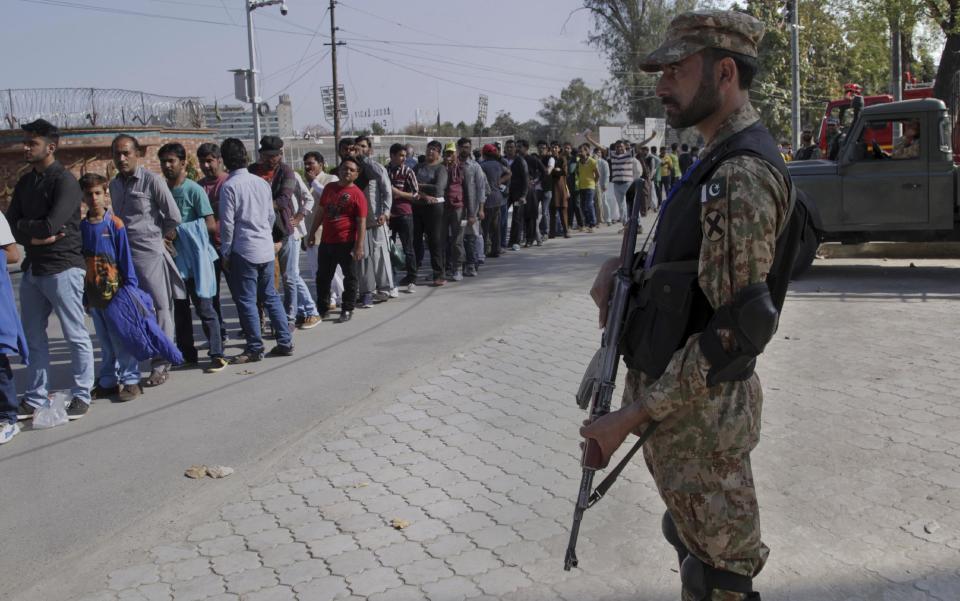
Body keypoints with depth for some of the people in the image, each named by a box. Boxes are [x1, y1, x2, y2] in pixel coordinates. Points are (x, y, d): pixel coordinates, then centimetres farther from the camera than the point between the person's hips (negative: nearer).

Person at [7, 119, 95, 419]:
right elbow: (11, 223, 6)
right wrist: (34, 235, -11)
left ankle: (81, 395, 10)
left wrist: (23, 226, -3)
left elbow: (51, 225, -19)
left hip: (62, 268, -8)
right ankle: (35, 398, 21)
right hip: (32, 268, 8)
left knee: (75, 335, 1)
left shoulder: (64, 181, -10)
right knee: (33, 336, 12)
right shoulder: (24, 183, 14)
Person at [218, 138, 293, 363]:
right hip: (266, 249, 6)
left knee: (246, 301, 1)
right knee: (271, 296, 15)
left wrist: (225, 252, -3)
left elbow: (227, 223, -12)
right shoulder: (262, 182, 7)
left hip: (244, 251, -6)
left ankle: (254, 348, 5)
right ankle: (285, 342, 16)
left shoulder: (229, 186, -11)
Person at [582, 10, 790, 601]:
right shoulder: (722, 160, 10)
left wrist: (633, 417, -24)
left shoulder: (743, 175, -23)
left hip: (700, 410, -10)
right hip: (682, 392, 10)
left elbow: (735, 327, -26)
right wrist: (622, 267, 1)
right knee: (695, 544, 25)